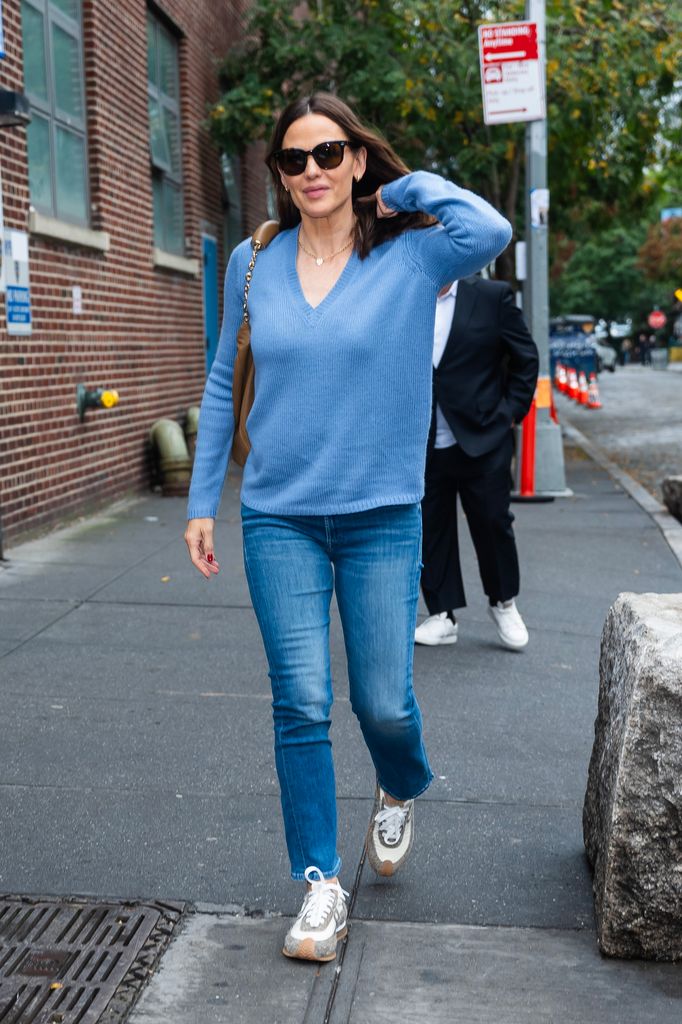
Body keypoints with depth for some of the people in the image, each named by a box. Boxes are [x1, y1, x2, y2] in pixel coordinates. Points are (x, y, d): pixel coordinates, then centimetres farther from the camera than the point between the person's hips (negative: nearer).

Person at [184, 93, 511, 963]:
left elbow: (490, 231, -26)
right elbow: (223, 385, 11)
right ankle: (320, 885, 16)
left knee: (384, 704, 4)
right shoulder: (253, 264, 4)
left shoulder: (409, 255, -4)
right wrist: (202, 500, 9)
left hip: (381, 517, -1)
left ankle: (398, 793, 41)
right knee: (301, 706, 0)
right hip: (280, 519, 2)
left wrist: (409, 186, -9)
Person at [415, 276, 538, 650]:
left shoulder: (493, 297, -2)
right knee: (431, 529, 7)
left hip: (481, 440, -2)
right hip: (422, 447, 2)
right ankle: (442, 616, 19)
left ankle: (503, 602, 27)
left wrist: (511, 410, 0)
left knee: (492, 522, 4)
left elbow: (525, 357, 5)